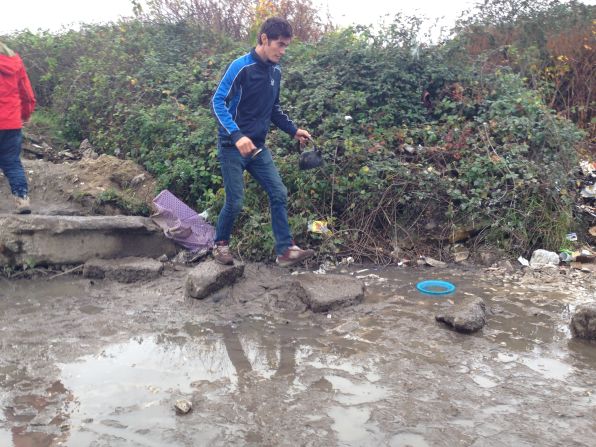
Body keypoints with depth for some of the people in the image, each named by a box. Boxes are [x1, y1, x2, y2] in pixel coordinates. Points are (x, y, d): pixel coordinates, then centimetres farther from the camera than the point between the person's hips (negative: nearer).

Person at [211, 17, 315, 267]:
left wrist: (293, 130, 10)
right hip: (233, 147, -7)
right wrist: (237, 136, -30)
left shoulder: (275, 71, 7)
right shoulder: (241, 67, -16)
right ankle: (221, 245, 23)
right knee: (235, 202, -2)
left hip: (258, 147, 7)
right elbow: (217, 102, -19)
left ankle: (285, 250, 5)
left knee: (279, 194, 0)